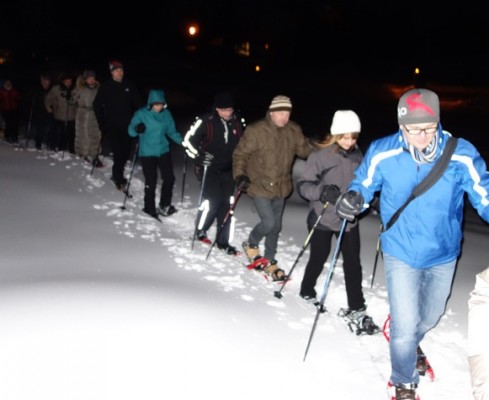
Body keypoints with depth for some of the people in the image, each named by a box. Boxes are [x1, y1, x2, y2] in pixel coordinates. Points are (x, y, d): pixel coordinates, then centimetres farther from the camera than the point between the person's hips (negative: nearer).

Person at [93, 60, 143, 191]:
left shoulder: (129, 86, 2)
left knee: (126, 152, 7)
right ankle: (119, 180, 3)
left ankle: (117, 174, 29)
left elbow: (138, 103, 7)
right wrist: (102, 124, 1)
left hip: (127, 125, 3)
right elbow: (97, 105, 5)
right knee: (118, 153, -9)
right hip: (112, 126, -3)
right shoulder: (105, 87, -2)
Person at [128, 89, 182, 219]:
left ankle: (164, 205, 24)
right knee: (151, 181, -3)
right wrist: (137, 129, -30)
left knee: (169, 178, 4)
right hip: (147, 153, -4)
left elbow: (172, 131, 9)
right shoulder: (141, 114, -8)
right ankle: (149, 208, 14)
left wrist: (182, 141, -5)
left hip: (163, 151, 4)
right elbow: (131, 131, -8)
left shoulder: (166, 114, 2)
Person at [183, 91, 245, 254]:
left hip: (229, 169, 4)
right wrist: (199, 156, -19)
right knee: (213, 201, -12)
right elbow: (189, 140, -8)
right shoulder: (206, 121, -13)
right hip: (209, 168, -4)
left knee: (227, 204, 5)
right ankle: (201, 230, 15)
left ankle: (222, 241, 15)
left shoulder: (238, 122, 0)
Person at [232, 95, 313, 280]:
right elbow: (240, 154, -9)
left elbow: (305, 150, 6)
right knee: (268, 223, -12)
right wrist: (240, 175, -21)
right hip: (260, 187, -5)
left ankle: (269, 261, 33)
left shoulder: (294, 131, -3)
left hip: (281, 187, 5)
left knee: (276, 226, 14)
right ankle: (251, 244, 21)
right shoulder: (256, 130, -17)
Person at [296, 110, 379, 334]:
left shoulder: (357, 156, 1)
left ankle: (356, 310, 10)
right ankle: (307, 291, 41)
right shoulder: (320, 155, -14)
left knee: (353, 264, 2)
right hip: (322, 219, -3)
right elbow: (303, 185, -14)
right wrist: (322, 191, -32)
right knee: (318, 259, 14)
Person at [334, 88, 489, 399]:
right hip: (401, 253, -2)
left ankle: (408, 345, 61)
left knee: (429, 317, 25)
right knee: (406, 326, -3)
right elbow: (364, 185, -3)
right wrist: (353, 199, -25)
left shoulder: (461, 155, -21)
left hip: (443, 254, 2)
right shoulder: (382, 153, -18)